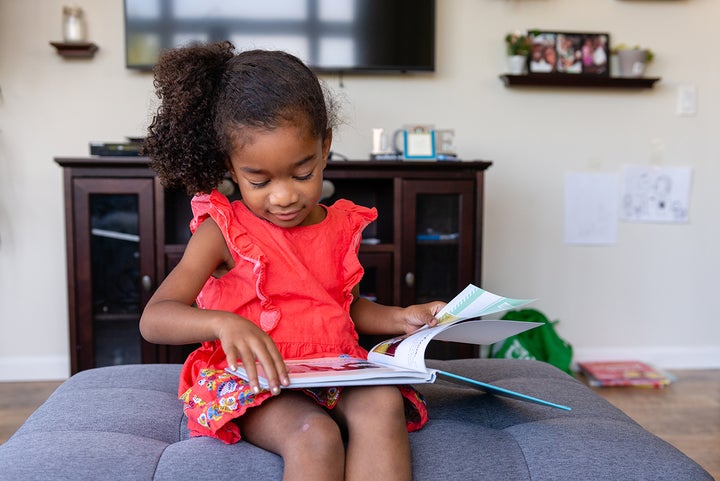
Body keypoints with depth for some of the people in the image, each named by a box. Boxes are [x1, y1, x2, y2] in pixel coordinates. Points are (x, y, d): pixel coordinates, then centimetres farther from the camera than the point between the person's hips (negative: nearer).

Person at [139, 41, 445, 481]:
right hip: (253, 388, -3)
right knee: (315, 435, -34)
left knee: (383, 404, -29)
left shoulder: (341, 226, 9)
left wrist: (400, 318, 8)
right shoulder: (224, 231, -5)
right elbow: (154, 319, -12)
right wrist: (223, 323, -32)